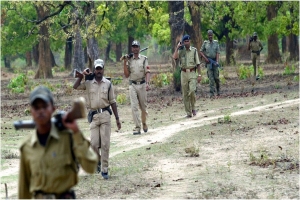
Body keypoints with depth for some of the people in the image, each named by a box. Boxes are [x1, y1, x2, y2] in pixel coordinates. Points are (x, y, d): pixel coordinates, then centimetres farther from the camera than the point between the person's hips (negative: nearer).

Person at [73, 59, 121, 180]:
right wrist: (82, 75, -2)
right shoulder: (88, 83, 8)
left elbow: (112, 101, 8)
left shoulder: (108, 84, 7)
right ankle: (98, 160, 26)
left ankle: (104, 169, 3)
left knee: (105, 144, -3)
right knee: (94, 143, -4)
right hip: (94, 115, 0)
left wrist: (117, 118, 6)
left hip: (105, 115, 0)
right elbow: (75, 87, -2)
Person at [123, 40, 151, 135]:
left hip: (142, 84, -1)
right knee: (134, 106, -8)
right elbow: (126, 75, 4)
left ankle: (144, 123, 30)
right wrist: (125, 63, -5)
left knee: (143, 106, 9)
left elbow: (147, 72, -4)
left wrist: (147, 83, -19)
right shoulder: (129, 60, 8)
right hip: (132, 85, 1)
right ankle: (137, 127, -10)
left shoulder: (144, 59, 3)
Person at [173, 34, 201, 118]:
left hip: (192, 73, -2)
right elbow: (175, 57, -14)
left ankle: (193, 108, 4)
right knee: (185, 94, 2)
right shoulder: (180, 51, 5)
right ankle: (188, 112, 8)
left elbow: (198, 64, 4)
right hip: (184, 73, 2)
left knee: (192, 91, -18)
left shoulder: (194, 50, 3)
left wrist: (199, 75, -2)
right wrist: (177, 47, -10)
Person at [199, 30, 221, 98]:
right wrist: (205, 58, -5)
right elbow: (201, 51, 10)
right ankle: (211, 92, -8)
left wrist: (217, 61, -13)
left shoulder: (216, 43, 5)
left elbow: (218, 53, -1)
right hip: (208, 62, 0)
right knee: (211, 77, -8)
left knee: (216, 77, -1)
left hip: (215, 61, 0)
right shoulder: (205, 43, 5)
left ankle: (218, 89, 25)